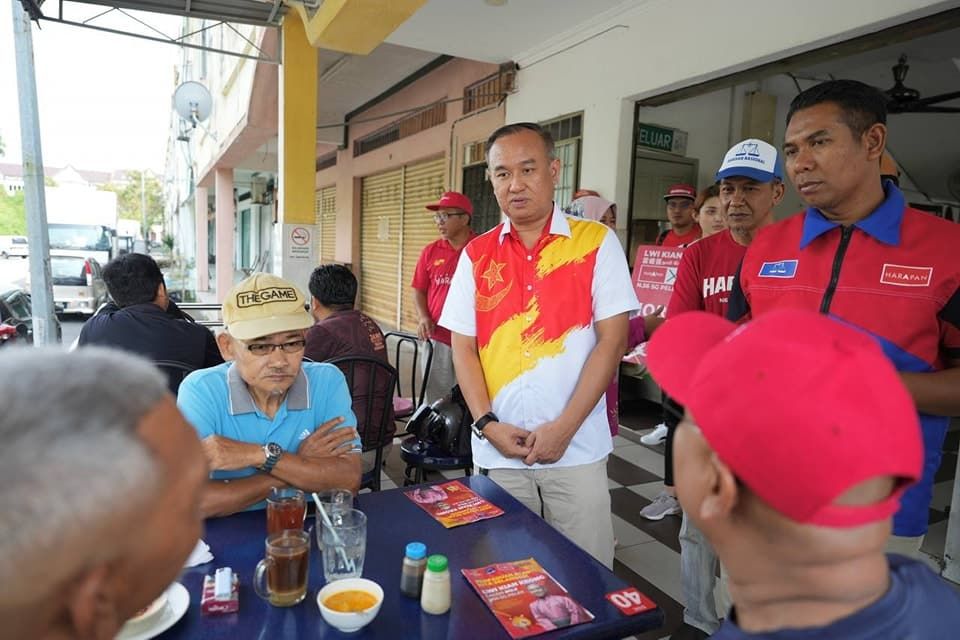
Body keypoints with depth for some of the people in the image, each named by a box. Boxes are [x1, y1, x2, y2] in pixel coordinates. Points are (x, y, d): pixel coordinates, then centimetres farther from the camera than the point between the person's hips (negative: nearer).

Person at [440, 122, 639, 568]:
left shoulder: (596, 243, -2)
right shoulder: (476, 255, 6)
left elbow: (612, 339, -6)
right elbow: (463, 347, 5)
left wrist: (564, 427, -11)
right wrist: (487, 424, -6)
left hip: (577, 448, -2)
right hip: (498, 451, 2)